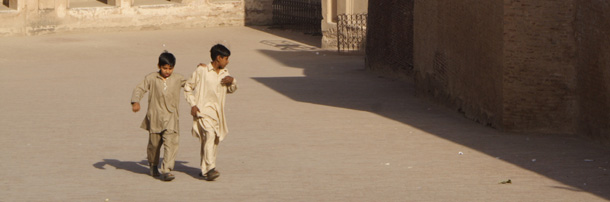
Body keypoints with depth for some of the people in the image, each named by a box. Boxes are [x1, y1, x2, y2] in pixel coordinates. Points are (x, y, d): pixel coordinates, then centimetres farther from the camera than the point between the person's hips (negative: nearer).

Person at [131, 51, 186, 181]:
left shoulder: (178, 79, 7)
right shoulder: (151, 78, 0)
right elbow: (140, 89, -2)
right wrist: (136, 101, -20)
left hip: (171, 118, 0)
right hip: (154, 117, 0)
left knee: (171, 143, -16)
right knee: (154, 144, 12)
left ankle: (166, 171, -19)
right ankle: (153, 166, 38)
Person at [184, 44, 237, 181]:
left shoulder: (224, 73, 11)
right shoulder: (202, 71, -6)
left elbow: (231, 90, 22)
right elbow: (188, 87, 1)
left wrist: (232, 81, -1)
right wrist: (193, 104, -8)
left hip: (217, 111, 7)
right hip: (203, 109, -7)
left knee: (215, 139, 9)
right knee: (209, 135, -23)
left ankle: (205, 170, 22)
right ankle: (210, 169, -32)